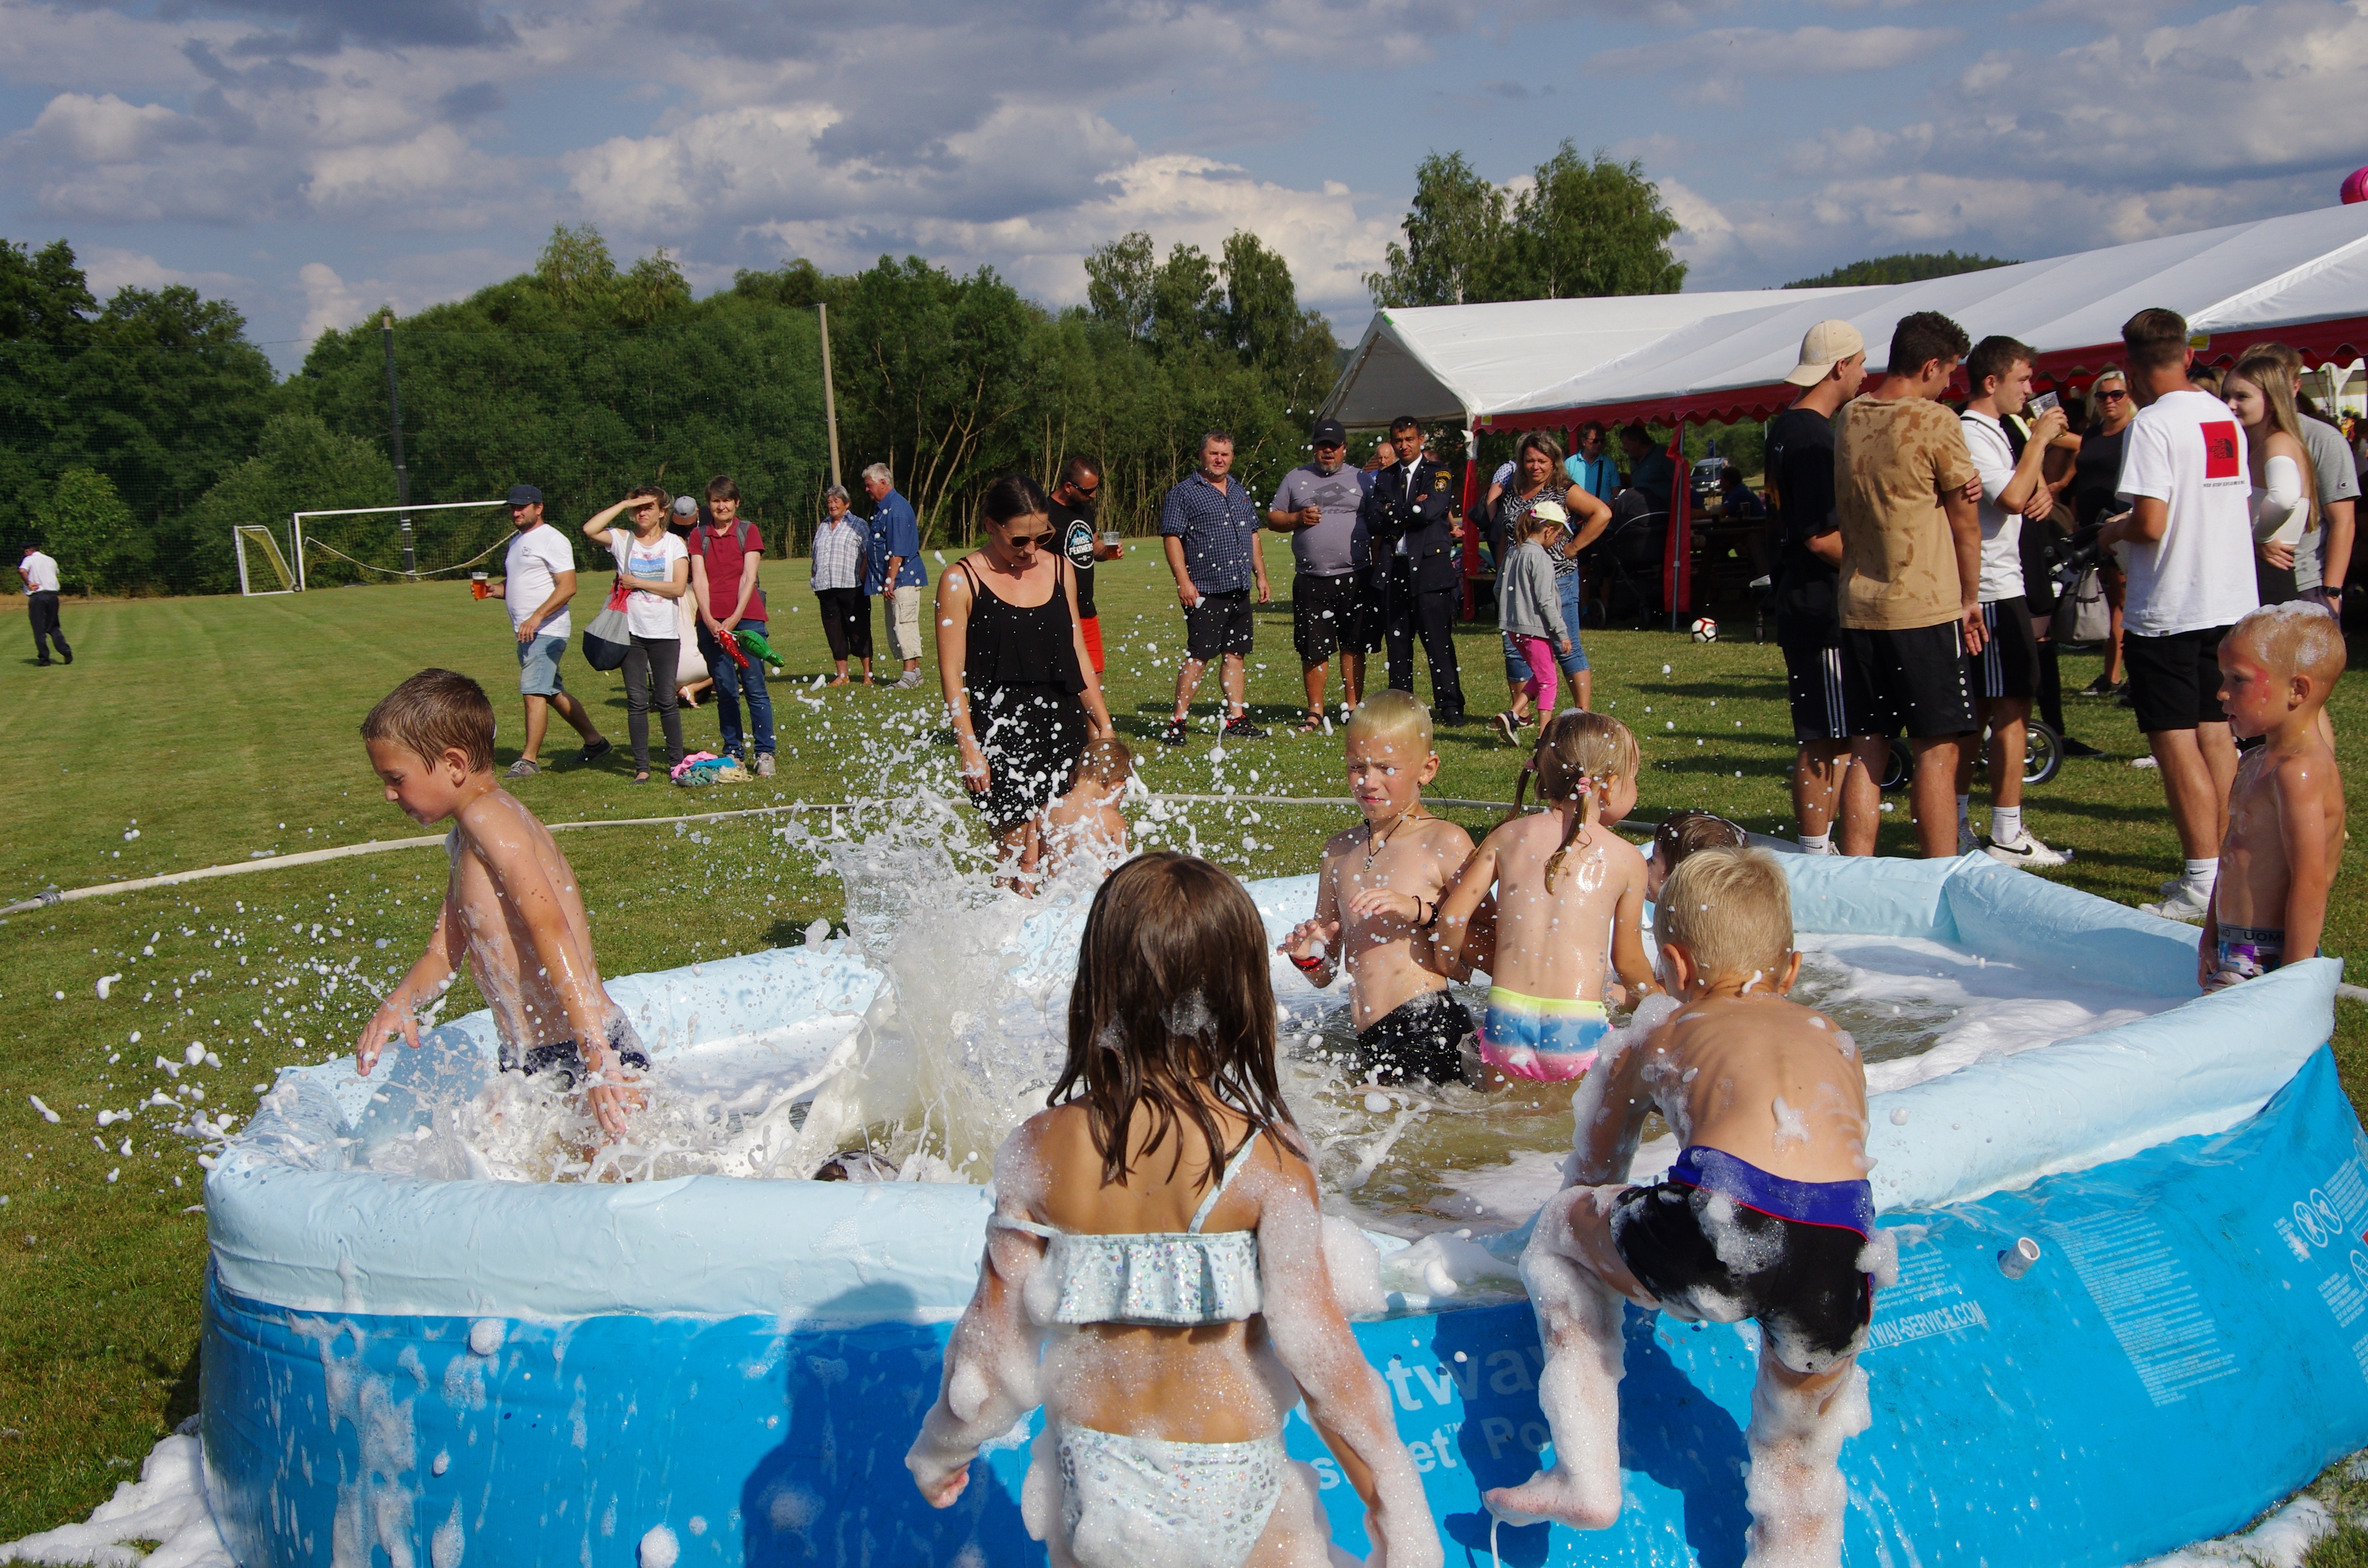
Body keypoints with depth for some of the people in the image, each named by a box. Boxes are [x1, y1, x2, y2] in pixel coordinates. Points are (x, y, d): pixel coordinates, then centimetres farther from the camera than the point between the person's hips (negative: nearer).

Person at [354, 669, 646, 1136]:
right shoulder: (464, 844, 17)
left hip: (575, 1057, -10)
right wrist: (400, 1002, -6)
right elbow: (443, 954, 18)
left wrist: (596, 1052, -36)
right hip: (528, 1063, 10)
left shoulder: (489, 817, -15)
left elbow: (551, 927, -27)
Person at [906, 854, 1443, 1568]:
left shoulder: (1039, 1151, -13)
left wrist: (940, 1449, 14)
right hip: (1232, 1488, -2)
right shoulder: (1266, 1159, -20)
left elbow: (991, 1348, -6)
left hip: (1091, 1479, 3)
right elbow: (1319, 1354, -18)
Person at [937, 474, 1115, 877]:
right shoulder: (961, 582, -5)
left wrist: (1103, 725, 16)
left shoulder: (1060, 569, 10)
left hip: (1064, 727, 4)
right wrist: (970, 749, -12)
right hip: (1002, 736, -4)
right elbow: (952, 676, -6)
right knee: (1020, 853, -5)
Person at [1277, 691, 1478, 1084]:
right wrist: (1308, 958, -2)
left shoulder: (1445, 842, -2)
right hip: (1369, 1043, 7)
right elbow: (1326, 976, 20)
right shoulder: (1340, 851, 16)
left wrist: (1421, 912, -18)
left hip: (1430, 1030, -7)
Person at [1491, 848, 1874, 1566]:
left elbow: (1592, 1181, 38)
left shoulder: (1658, 1039, 26)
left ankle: (1587, 1476, 23)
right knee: (1799, 1457, 29)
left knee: (1559, 1229, 27)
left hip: (1722, 1233, -3)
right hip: (1842, 1258, 3)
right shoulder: (1839, 1045, 33)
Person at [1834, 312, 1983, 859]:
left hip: (1857, 607, 6)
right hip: (1924, 608, -6)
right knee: (1937, 750, -3)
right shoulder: (1935, 422, -9)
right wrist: (1970, 598, 11)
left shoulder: (1849, 418, 9)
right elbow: (1964, 521, -2)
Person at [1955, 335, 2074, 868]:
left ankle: (1957, 826, 17)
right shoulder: (1971, 434, -15)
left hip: (1999, 585, 11)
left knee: (1978, 708, 12)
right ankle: (2007, 837, -3)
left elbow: (2026, 493, 27)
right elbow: (2013, 499, -25)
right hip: (1993, 589, -11)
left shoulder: (2000, 430, 17)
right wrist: (2039, 439, -16)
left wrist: (2043, 491, 4)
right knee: (2012, 708, -7)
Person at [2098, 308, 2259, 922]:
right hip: (2231, 600, 8)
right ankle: (2226, 868, 19)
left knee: (2175, 744, -2)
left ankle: (2204, 882, 0)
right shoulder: (2227, 419, 9)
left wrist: (2114, 531, -2)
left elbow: (2151, 524, -22)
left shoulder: (2153, 424, -15)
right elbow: (2245, 510, 16)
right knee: (2216, 736, 13)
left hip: (2169, 607, -8)